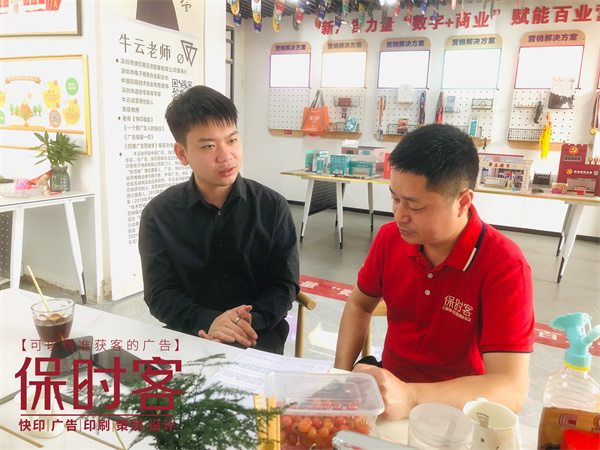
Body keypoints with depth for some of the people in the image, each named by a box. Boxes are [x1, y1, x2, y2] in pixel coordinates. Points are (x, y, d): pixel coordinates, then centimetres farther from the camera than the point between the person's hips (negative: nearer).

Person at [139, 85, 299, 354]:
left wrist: (252, 320, -20)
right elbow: (160, 294, -3)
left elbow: (285, 285, 0)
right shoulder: (159, 214, 0)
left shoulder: (273, 207, 0)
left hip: (258, 335, 0)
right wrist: (206, 322, -23)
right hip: (188, 335, 1)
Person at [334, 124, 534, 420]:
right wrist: (342, 374, -6)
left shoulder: (505, 268, -21)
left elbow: (511, 391, -27)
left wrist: (410, 397, -41)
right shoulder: (390, 237, -7)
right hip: (390, 383, 4)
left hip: (457, 407, -3)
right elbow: (359, 305, 9)